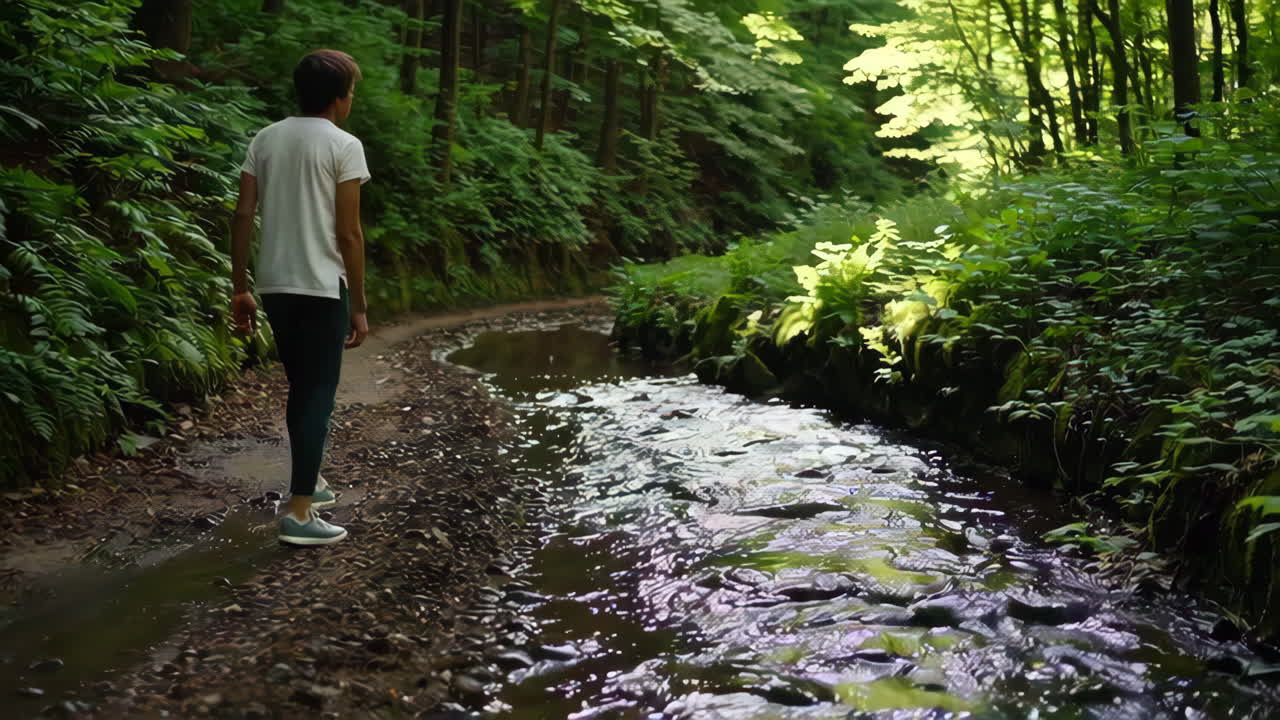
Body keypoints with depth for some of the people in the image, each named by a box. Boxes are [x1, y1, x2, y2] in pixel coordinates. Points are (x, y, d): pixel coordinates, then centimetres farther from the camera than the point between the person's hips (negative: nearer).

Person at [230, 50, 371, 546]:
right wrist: (359, 305, -6)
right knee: (318, 393, -2)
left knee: (300, 387, 20)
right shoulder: (344, 145, -8)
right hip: (321, 287, -6)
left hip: (274, 285, 6)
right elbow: (348, 233, -11)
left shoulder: (265, 139, 8)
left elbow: (243, 216, 4)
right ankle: (299, 513, -5)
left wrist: (240, 288, 9)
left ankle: (307, 483, 34)